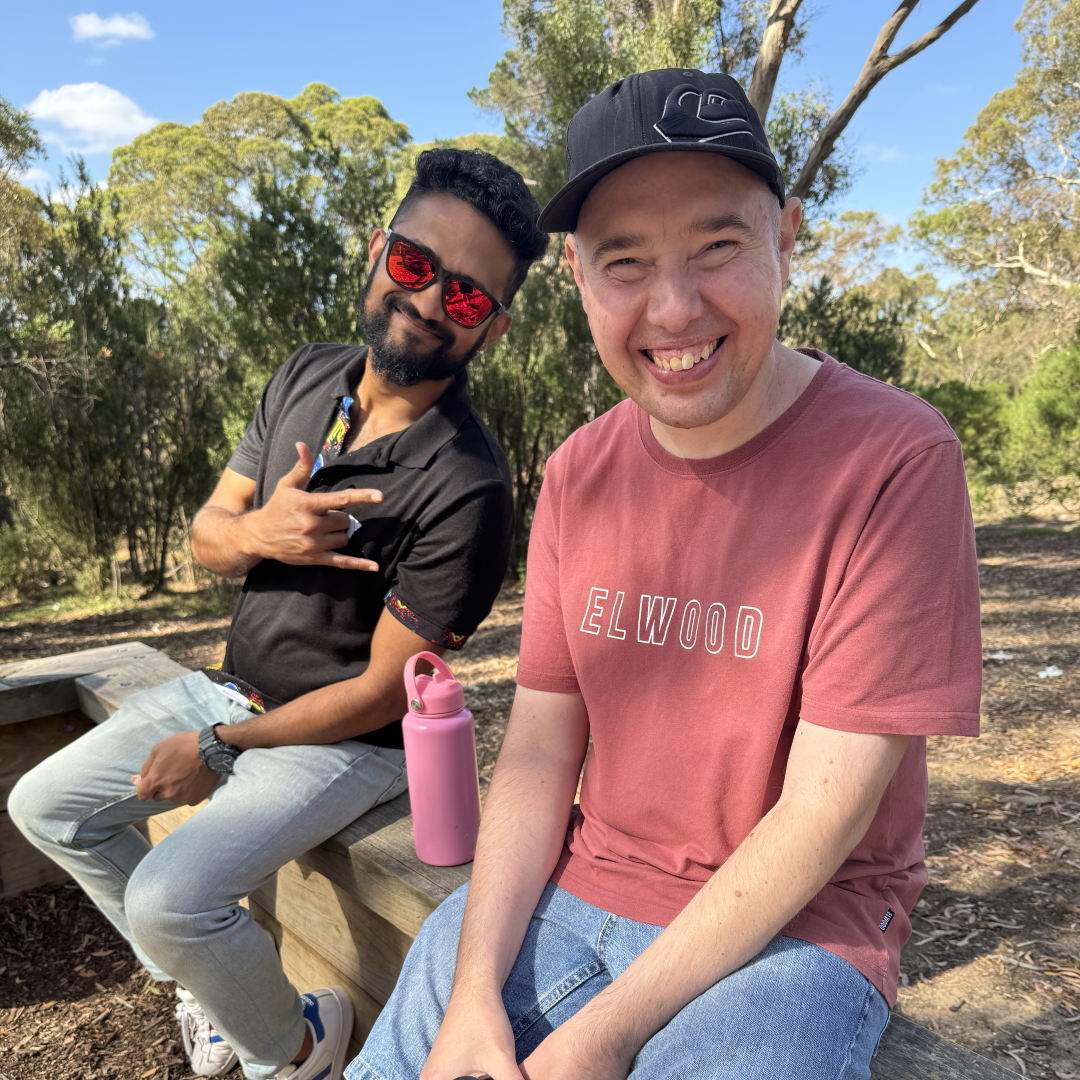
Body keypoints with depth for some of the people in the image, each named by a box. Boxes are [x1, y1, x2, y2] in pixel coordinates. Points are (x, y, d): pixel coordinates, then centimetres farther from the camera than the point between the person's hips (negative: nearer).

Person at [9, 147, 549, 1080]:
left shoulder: (465, 486, -27)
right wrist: (258, 531, -22)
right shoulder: (306, 379, -4)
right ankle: (204, 983, 29)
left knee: (169, 897, -22)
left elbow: (385, 691, -22)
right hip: (230, 685, 8)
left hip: (343, 739, -7)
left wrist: (217, 747, -12)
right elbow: (206, 533, 3)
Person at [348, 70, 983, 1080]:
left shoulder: (895, 458, -18)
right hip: (575, 887, 4)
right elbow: (539, 748, -1)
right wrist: (474, 991, -12)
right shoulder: (578, 474, -1)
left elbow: (826, 812, -19)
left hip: (797, 923, -3)